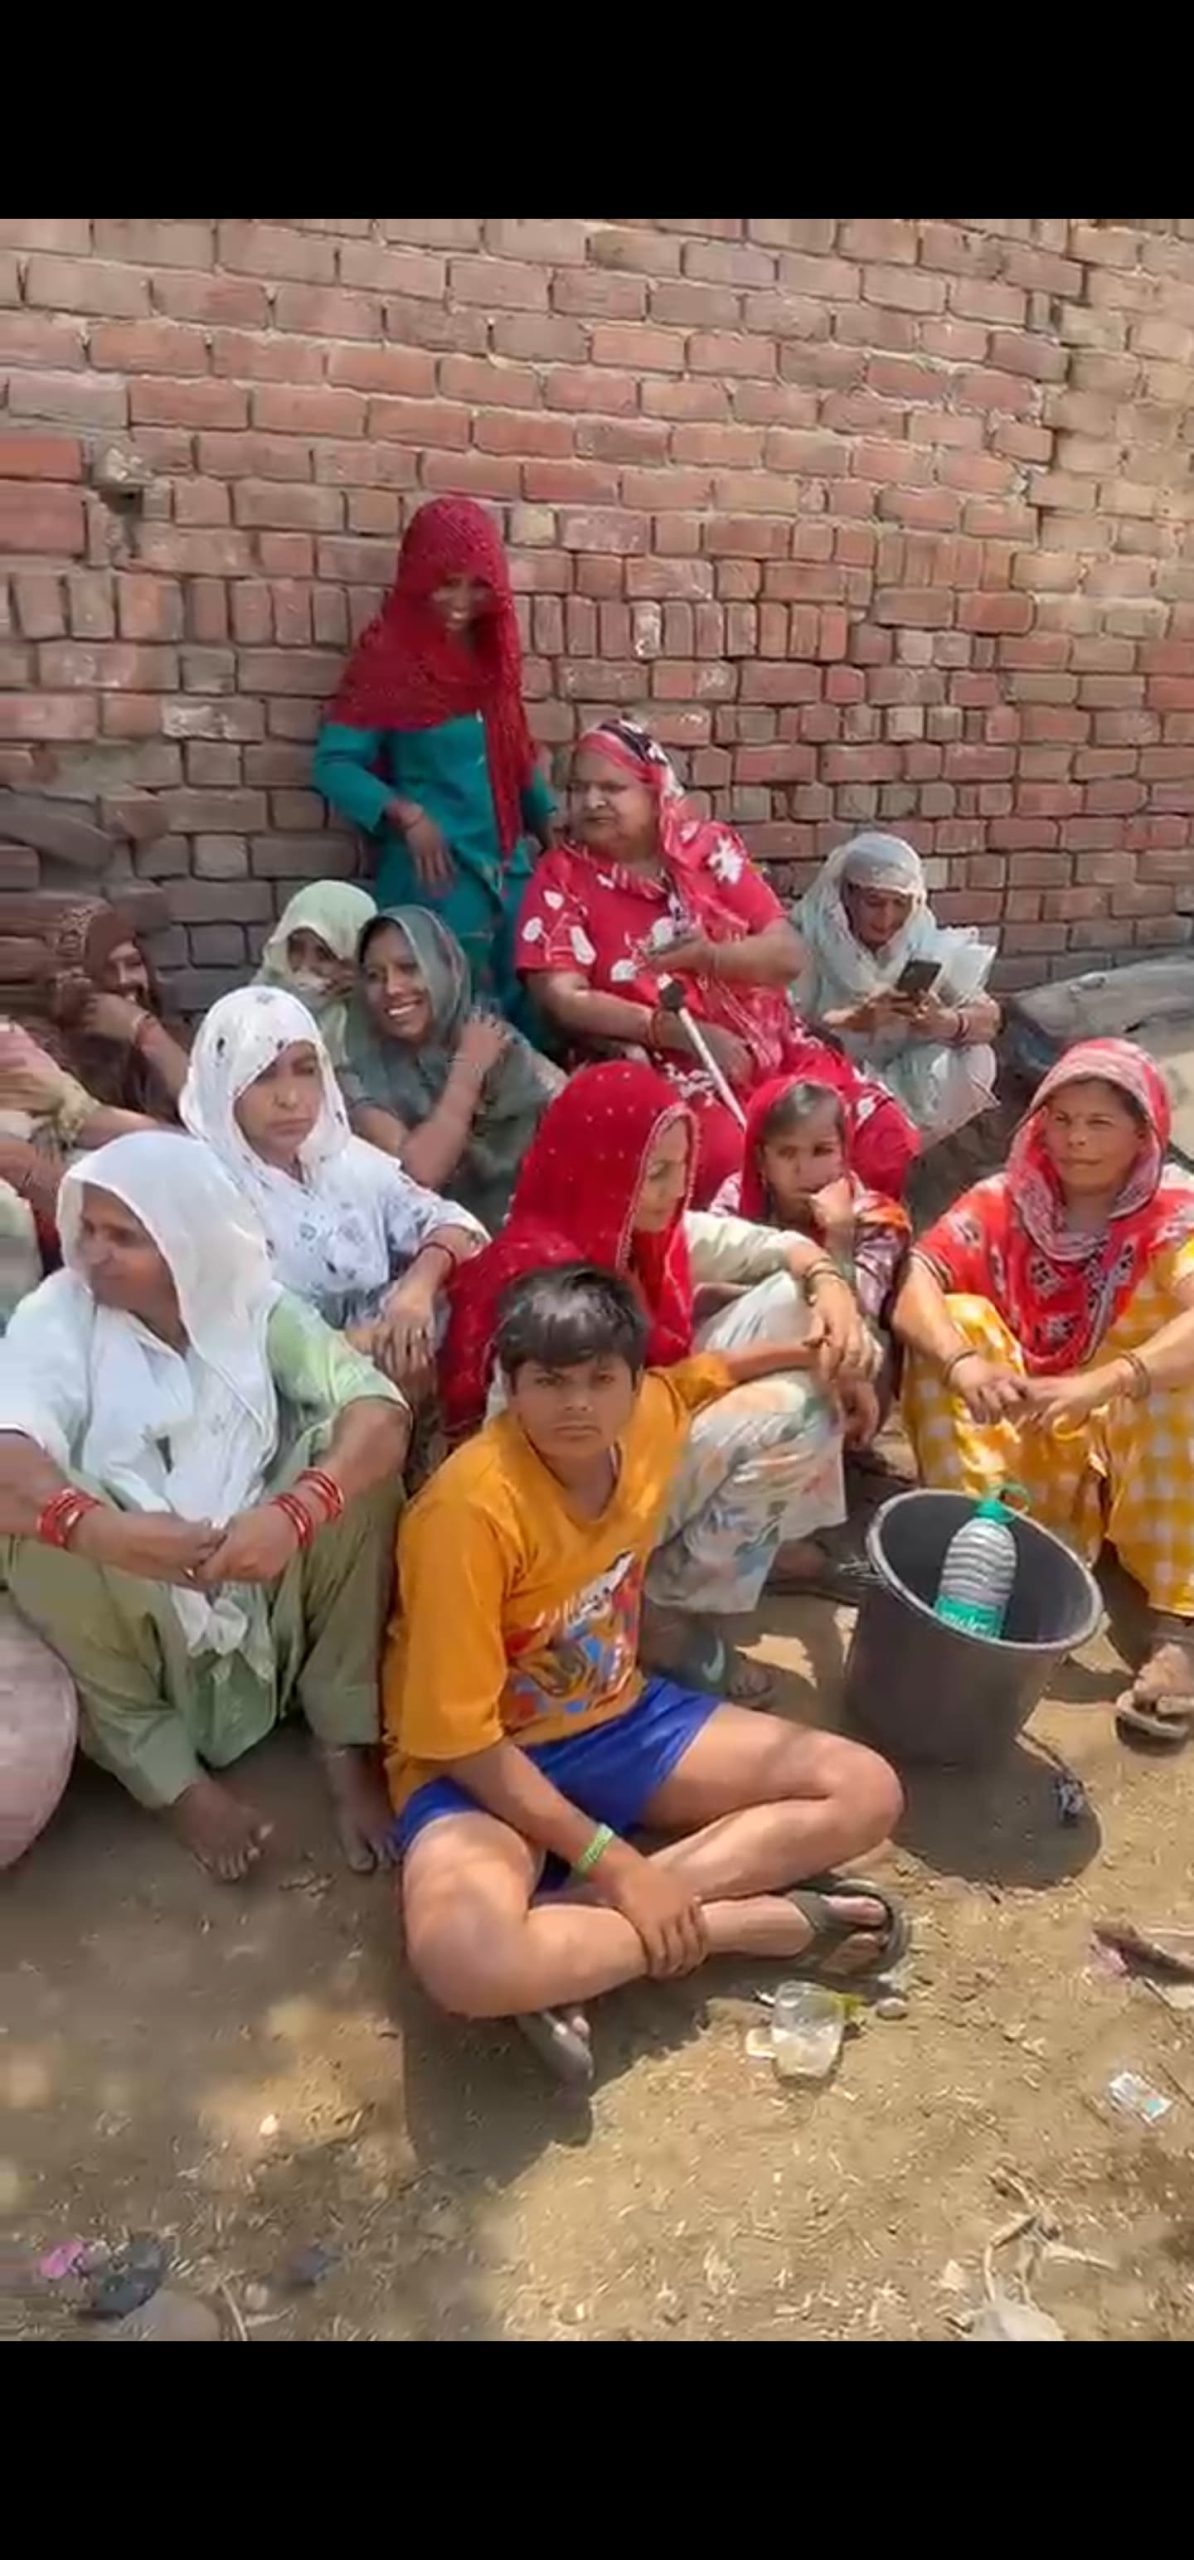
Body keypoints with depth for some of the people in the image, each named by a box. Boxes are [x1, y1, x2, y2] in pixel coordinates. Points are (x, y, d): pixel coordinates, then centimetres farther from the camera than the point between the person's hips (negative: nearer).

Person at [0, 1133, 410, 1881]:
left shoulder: (253, 1304, -8)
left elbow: (381, 1410, -22)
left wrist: (294, 1512, -41)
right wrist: (104, 1529, -50)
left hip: (273, 1592, 1)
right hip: (126, 1591, 0)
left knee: (352, 1454, -24)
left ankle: (347, 1742, -10)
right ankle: (170, 1775, -14)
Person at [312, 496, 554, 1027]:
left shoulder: (491, 648, 10)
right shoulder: (389, 655, -8)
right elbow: (333, 762, -10)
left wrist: (549, 824, 7)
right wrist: (406, 813, -22)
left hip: (509, 867, 6)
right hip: (437, 870, -6)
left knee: (524, 1010, 8)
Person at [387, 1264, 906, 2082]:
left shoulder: (650, 1416, -9)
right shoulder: (472, 1508, -28)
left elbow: (705, 1371, 19)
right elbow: (459, 1737, -24)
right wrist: (615, 1864, -25)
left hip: (617, 1720, 7)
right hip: (485, 1761, -7)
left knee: (866, 1792, -4)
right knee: (465, 1959, -38)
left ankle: (578, 1924, -15)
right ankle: (753, 1919, -16)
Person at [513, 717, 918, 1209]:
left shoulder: (710, 847, 8)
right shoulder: (561, 876, 1)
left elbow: (786, 953, 2)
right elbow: (562, 1000, -10)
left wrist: (710, 956, -19)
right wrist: (682, 1033, -18)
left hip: (770, 1048, 4)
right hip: (661, 1067, -4)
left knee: (889, 1138, -10)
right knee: (729, 1157, -34)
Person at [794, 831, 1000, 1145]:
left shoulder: (926, 944, -5)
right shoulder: (810, 944, -14)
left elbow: (989, 1018, -10)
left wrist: (947, 1023, -33)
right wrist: (851, 1021, -40)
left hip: (903, 1081, 3)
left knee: (976, 1061, -21)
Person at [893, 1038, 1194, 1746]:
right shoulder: (1005, 1201, -4)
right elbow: (913, 1282, -22)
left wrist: (1098, 1385, -47)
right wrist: (963, 1363, -42)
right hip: (1020, 1449, 1)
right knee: (954, 1321, -20)